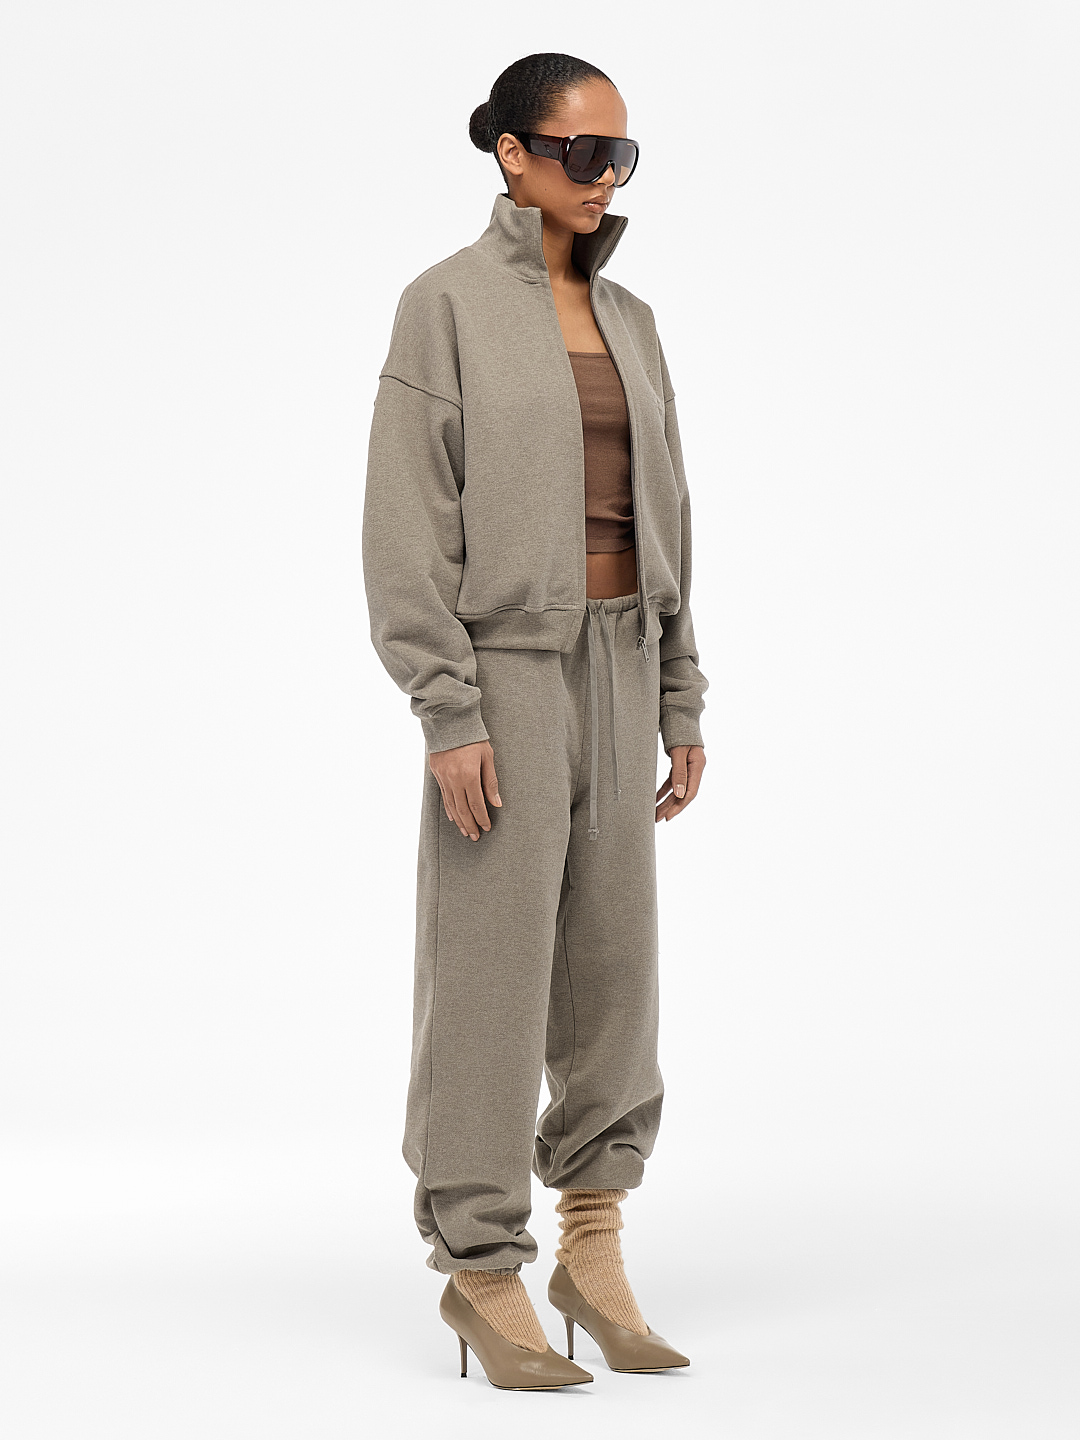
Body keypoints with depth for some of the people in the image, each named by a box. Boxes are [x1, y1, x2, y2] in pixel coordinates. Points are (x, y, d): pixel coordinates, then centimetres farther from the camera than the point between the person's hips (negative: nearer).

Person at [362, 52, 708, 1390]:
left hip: (617, 664, 6)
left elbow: (662, 517, 16)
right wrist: (447, 714, -17)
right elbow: (407, 524, -11)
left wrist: (681, 701, 11)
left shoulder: (628, 320, 13)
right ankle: (482, 1270, 10)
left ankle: (593, 1253, 19)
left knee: (614, 960, 8)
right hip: (505, 664, -6)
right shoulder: (447, 303, -6)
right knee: (493, 971, -2)